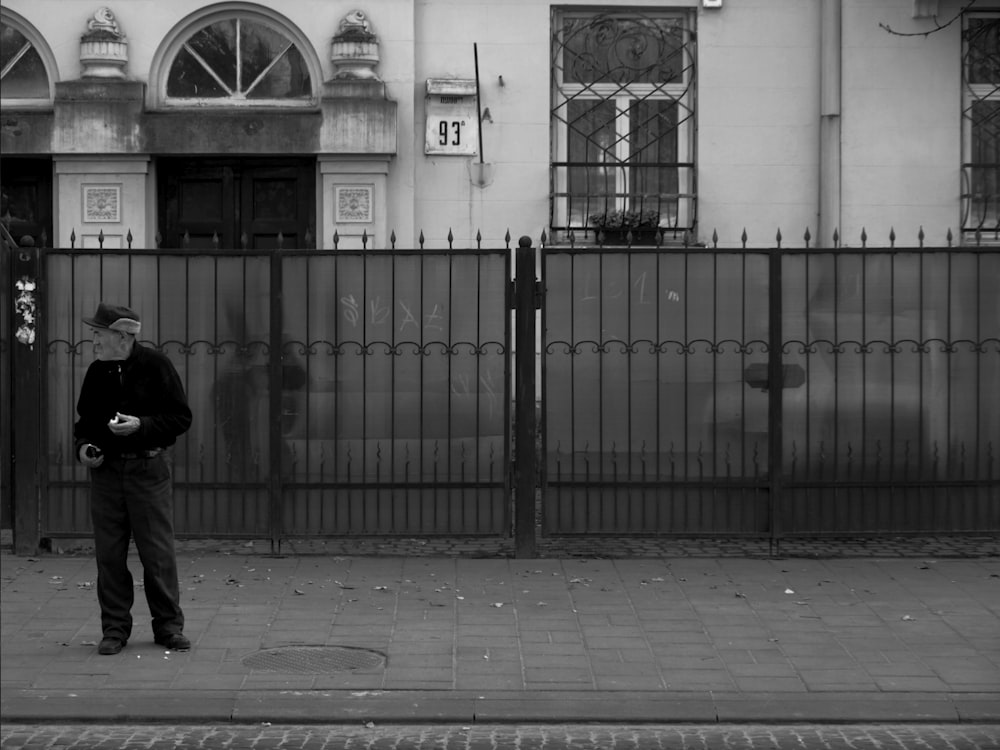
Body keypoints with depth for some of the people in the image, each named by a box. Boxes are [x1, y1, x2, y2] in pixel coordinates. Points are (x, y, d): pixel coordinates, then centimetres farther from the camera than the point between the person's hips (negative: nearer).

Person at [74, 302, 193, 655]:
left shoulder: (155, 365, -6)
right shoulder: (96, 372, 8)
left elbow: (181, 417, -5)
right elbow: (84, 420, 20)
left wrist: (141, 425, -17)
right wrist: (83, 446, 0)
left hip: (148, 469, -4)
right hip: (106, 468, 4)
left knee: (158, 552, -1)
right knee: (109, 554, 3)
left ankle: (169, 626, 10)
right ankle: (115, 629, 12)